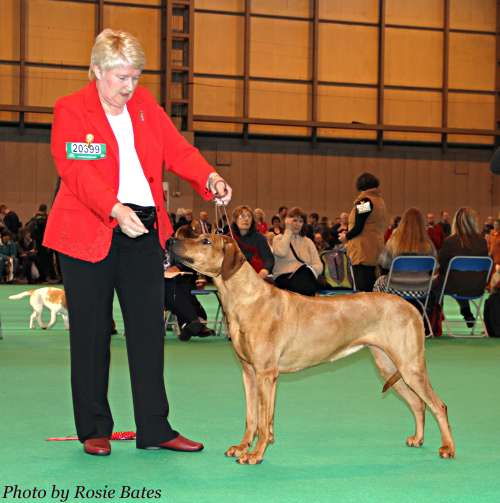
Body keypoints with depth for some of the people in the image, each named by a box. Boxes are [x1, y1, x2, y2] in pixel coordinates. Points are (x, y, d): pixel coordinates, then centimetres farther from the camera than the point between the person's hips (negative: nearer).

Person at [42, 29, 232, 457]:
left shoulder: (145, 104, 10)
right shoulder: (70, 110, -6)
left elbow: (176, 149, 4)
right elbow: (78, 172, -18)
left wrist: (209, 177, -15)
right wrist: (116, 209, -32)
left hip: (144, 230, 4)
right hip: (89, 234, -4)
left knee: (149, 330, 3)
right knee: (92, 334, 4)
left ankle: (155, 429, 9)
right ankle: (94, 430, 15)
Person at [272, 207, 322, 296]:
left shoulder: (308, 241, 20)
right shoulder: (278, 238, 13)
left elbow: (319, 265, 9)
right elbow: (281, 252, -12)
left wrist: (310, 270, -14)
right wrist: (288, 230, -2)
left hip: (304, 276, 3)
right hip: (284, 277, -3)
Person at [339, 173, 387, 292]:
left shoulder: (364, 201, -12)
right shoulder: (380, 201, 13)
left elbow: (358, 228, -15)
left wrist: (346, 236, 4)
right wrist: (348, 234, 17)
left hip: (363, 251, -8)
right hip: (377, 249, 8)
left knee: (363, 288, -7)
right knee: (373, 289, 10)